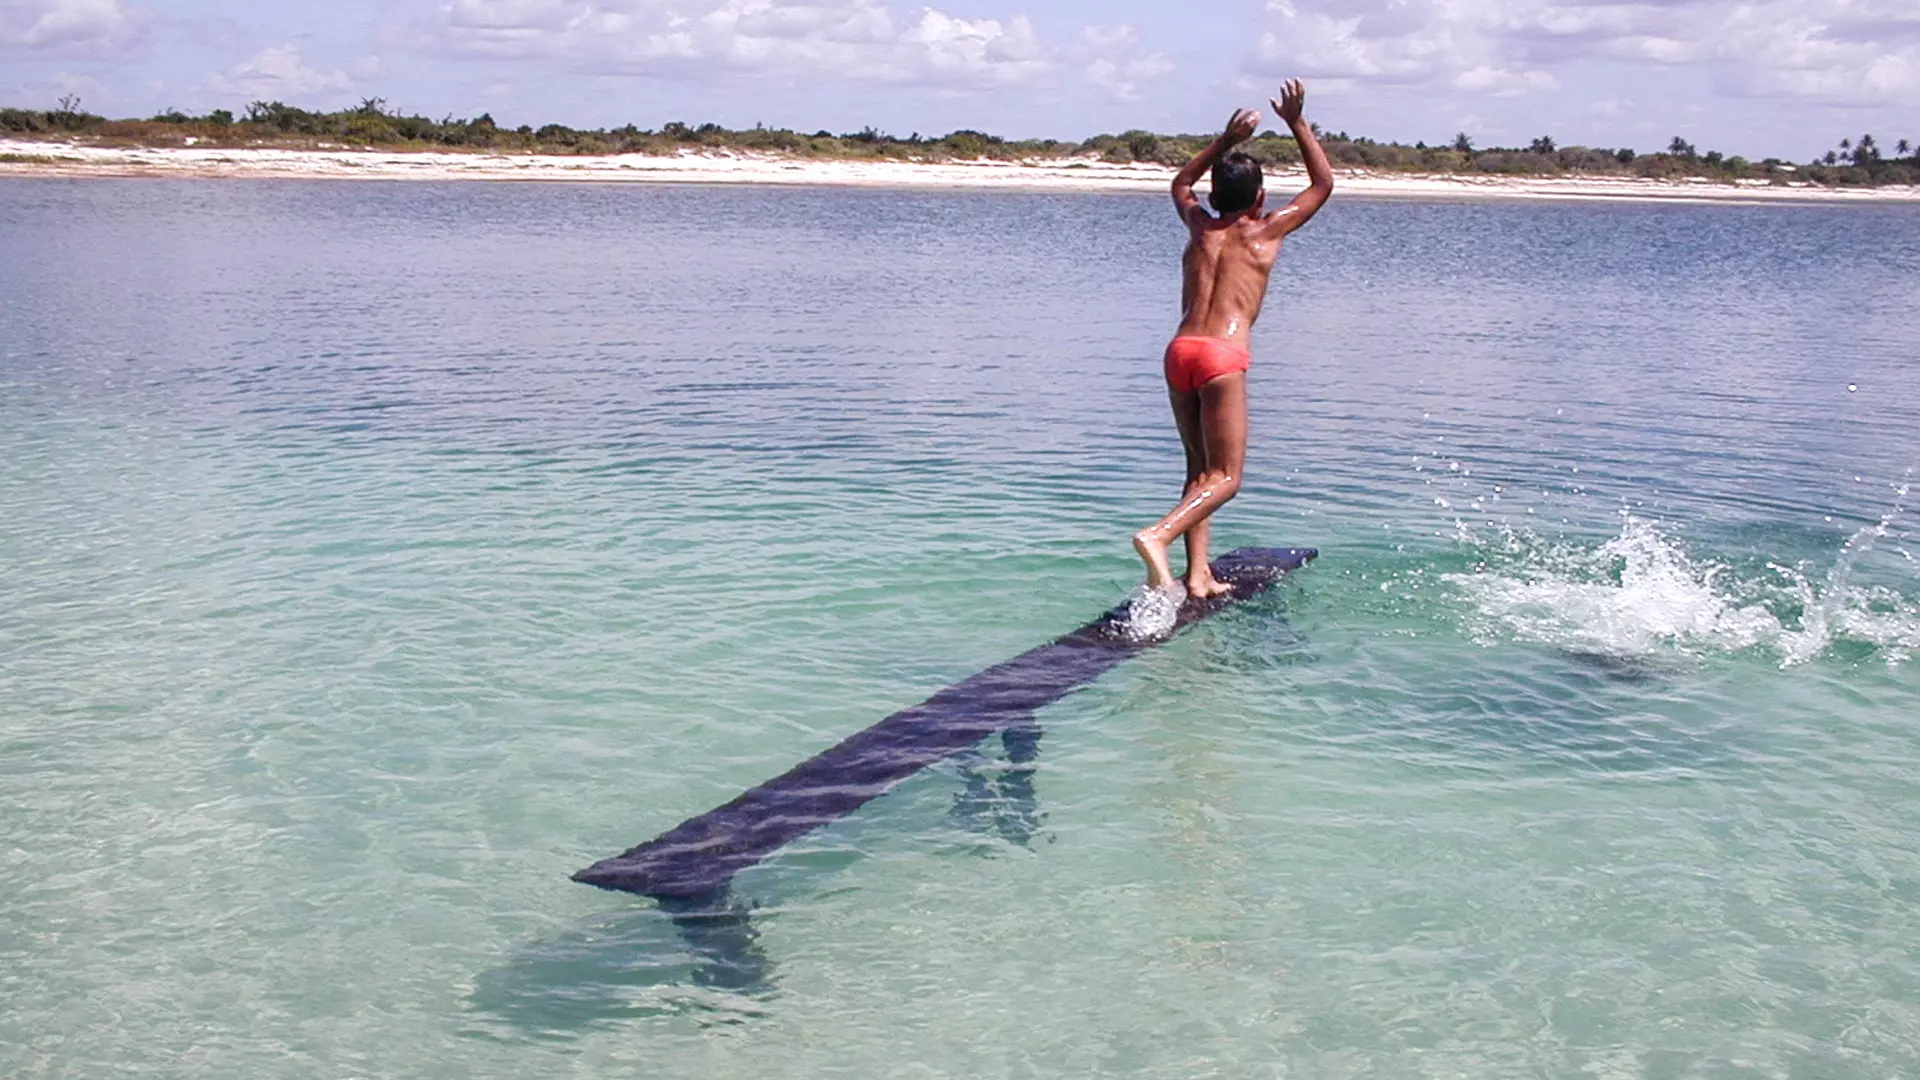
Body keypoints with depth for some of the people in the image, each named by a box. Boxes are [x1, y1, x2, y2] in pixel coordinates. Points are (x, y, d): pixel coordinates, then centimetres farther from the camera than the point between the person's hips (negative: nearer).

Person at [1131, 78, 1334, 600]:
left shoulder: (1201, 227, 20)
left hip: (1179, 349, 5)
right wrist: (1297, 124, 25)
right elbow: (1323, 184, 23)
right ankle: (1157, 535, -28)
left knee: (1200, 469, 15)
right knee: (1225, 477, -4)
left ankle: (1198, 574, 6)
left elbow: (1182, 183, 43)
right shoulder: (1264, 231, 10)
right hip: (1223, 354, -5)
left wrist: (1226, 141, 39)